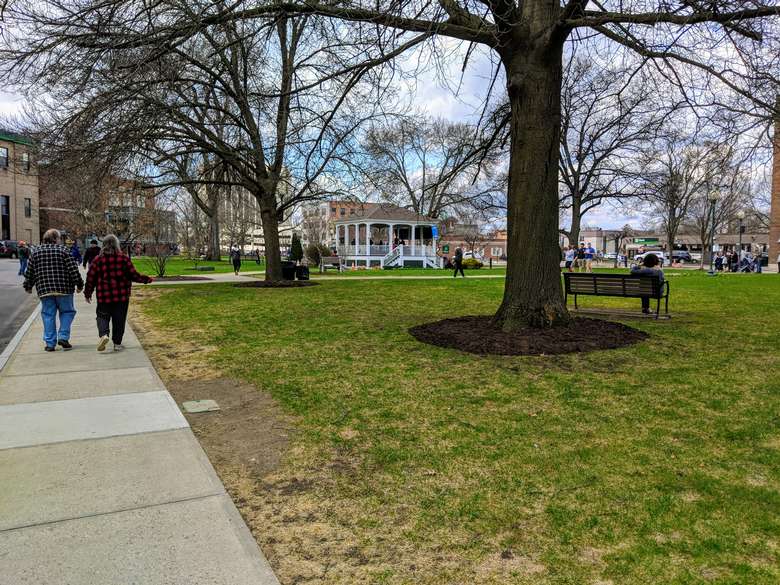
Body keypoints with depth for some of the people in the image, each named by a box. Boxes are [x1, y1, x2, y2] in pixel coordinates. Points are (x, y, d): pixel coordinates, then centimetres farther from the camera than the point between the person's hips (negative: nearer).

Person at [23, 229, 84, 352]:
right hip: (64, 289, -3)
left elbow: (29, 272, 14)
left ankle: (50, 343, 9)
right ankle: (63, 337, 1)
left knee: (48, 315, 8)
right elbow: (73, 270, -8)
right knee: (67, 312, 12)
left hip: (44, 290, 3)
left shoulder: (36, 252, 9)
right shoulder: (63, 250, -3)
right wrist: (79, 284, 0)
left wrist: (28, 286, 27)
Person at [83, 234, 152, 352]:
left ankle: (103, 335, -15)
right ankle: (117, 343, 13)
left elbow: (91, 278, 3)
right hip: (122, 296, 0)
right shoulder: (124, 258, -4)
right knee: (119, 319, 8)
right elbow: (134, 275, -4)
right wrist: (146, 279, 13)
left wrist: (87, 293, 15)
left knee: (102, 316, 11)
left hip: (104, 296, 0)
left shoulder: (98, 260, -1)